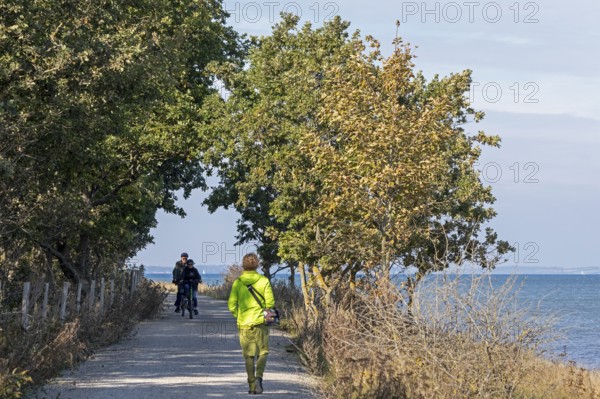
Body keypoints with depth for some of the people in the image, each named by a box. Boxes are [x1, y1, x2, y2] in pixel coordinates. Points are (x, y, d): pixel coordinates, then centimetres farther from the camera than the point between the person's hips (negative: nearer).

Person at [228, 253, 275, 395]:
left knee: (248, 355, 9)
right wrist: (267, 315, 10)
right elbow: (270, 302, -7)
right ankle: (259, 377, -13)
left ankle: (252, 385, 10)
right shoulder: (264, 281, -5)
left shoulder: (237, 283, -3)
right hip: (260, 322, -1)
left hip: (244, 323, 1)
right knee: (262, 352, 10)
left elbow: (232, 304, -3)